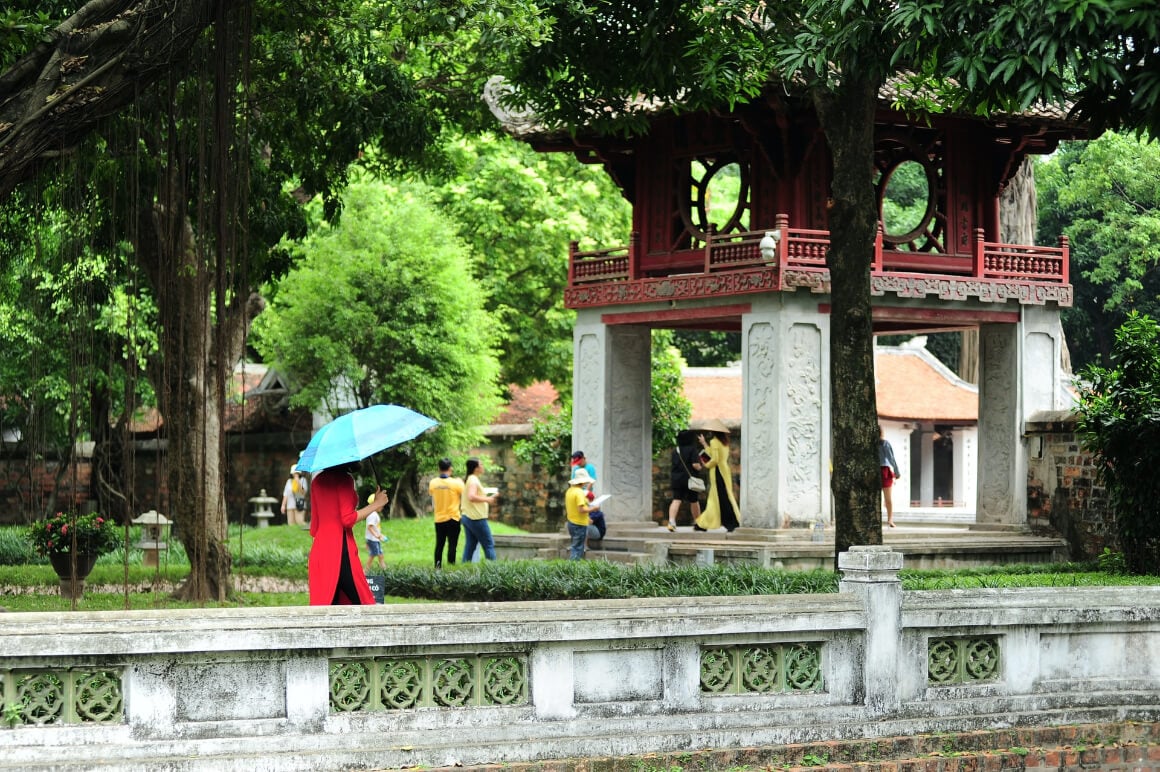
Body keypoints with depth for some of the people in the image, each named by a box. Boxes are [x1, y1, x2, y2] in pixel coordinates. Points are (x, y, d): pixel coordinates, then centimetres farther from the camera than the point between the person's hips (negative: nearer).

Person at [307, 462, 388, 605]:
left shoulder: (317, 481, 13)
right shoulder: (344, 479, -9)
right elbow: (348, 519, -15)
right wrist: (376, 504, -7)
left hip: (319, 549, 7)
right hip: (341, 547, -7)